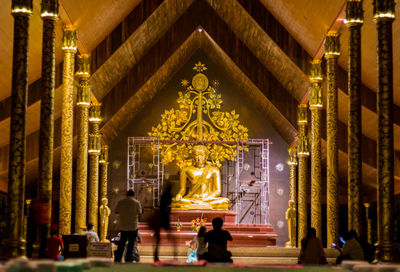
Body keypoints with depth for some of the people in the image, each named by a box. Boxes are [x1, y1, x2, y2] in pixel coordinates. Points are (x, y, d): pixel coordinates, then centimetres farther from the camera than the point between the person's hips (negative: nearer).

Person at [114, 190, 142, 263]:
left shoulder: (121, 202, 3)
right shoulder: (136, 202, -4)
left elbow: (116, 211, 5)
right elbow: (139, 213, -3)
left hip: (123, 226, 3)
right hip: (133, 226, -3)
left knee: (122, 242, 11)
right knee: (131, 242, 3)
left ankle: (117, 259, 9)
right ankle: (128, 259, 0)